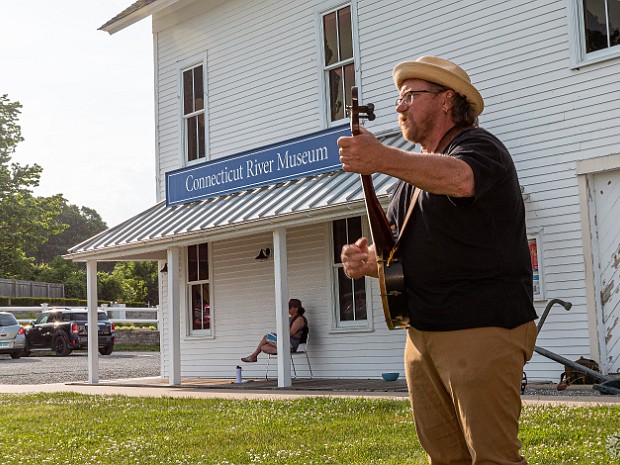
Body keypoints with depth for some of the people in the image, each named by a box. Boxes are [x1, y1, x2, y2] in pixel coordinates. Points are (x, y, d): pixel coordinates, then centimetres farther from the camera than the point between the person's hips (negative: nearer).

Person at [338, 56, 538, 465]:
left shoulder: (478, 145, -6)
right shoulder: (416, 170, 21)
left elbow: (460, 179, -31)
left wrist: (383, 159, -43)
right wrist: (367, 259, -5)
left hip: (482, 330, -8)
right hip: (422, 334, 8)